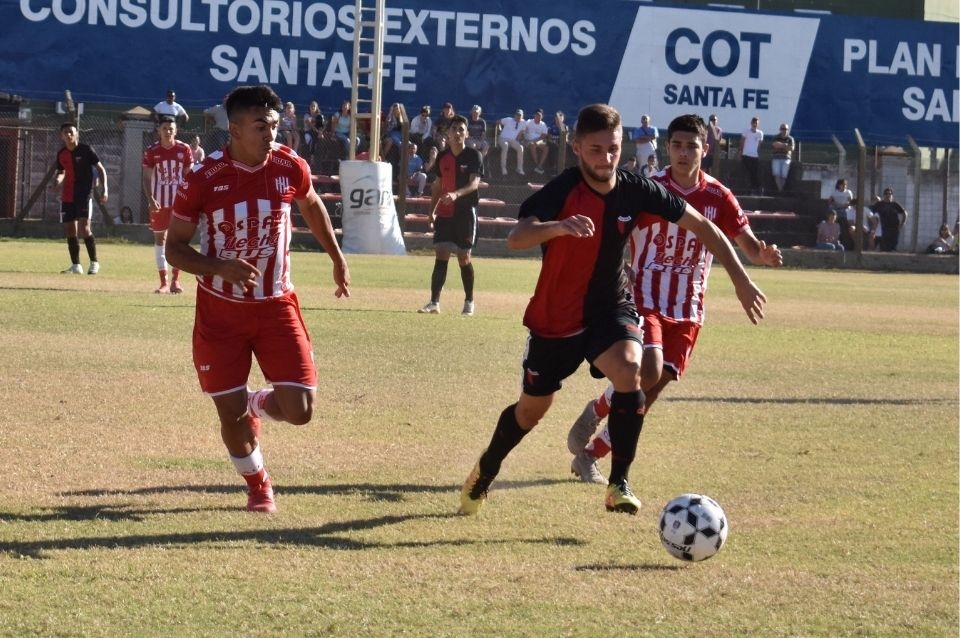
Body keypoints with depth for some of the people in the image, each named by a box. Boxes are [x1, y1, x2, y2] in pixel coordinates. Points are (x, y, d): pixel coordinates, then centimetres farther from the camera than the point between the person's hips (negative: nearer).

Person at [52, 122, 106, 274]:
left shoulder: (86, 149, -6)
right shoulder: (61, 154, 8)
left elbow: (100, 169, -4)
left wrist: (104, 189, -14)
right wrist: (57, 182, -2)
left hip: (84, 194, -6)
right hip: (67, 197, 6)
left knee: (84, 228, -15)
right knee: (70, 230, 5)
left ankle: (94, 262, -5)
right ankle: (76, 266, 13)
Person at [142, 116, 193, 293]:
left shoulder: (184, 150, -1)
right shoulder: (152, 151, -1)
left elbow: (189, 176, 3)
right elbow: (146, 177, -1)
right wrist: (150, 199, -14)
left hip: (179, 201, 0)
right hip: (158, 202, 0)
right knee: (159, 238, 2)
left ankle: (175, 280, 5)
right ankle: (163, 281, 6)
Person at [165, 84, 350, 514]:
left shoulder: (291, 168, -8)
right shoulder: (204, 179, -15)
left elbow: (312, 207, 15)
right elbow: (174, 248, -8)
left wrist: (338, 261, 23)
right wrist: (222, 268, -25)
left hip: (276, 305, 2)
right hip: (220, 312, -2)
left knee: (299, 410, -8)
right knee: (231, 415, 1)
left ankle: (257, 405, 28)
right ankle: (257, 486, 31)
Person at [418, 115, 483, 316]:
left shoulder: (474, 156, -6)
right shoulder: (442, 157, 9)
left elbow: (474, 183, -18)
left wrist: (456, 194, -35)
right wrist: (432, 211, 11)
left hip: (465, 212, -4)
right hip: (444, 214, 4)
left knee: (464, 258, 2)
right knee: (440, 257, -4)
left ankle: (469, 301, 17)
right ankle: (434, 302, -7)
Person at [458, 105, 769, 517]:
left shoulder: (636, 192, -11)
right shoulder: (562, 191, -22)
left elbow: (702, 226, 1)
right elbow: (516, 239, -40)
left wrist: (741, 280, -3)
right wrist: (558, 227, -60)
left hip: (611, 307, 2)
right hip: (555, 317, -2)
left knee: (629, 370, -29)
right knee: (531, 409, 12)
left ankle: (619, 484, -16)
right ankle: (484, 473, 43)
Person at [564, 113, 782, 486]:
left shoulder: (718, 198, 1)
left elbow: (748, 245, 1)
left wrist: (764, 255, -21)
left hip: (687, 311, 3)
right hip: (644, 298, -3)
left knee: (654, 389, 0)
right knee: (649, 371, -25)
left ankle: (589, 455, 14)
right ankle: (593, 414, 4)